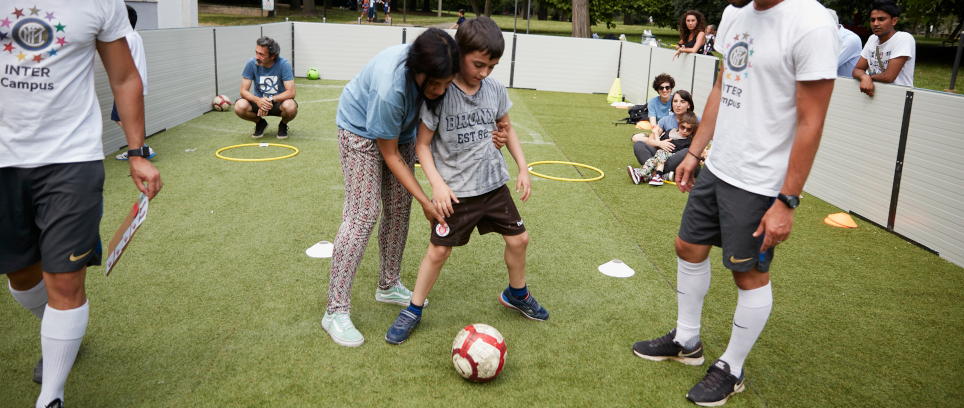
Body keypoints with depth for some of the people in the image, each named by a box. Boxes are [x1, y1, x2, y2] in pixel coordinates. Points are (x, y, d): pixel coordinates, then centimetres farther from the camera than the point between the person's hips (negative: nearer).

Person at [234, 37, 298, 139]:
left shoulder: (283, 64, -19)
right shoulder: (251, 64, -13)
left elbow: (290, 92, -22)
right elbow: (243, 91, -12)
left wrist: (270, 100, -34)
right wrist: (258, 100, -33)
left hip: (278, 101, -2)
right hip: (259, 101, 2)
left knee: (290, 107, -37)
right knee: (239, 106, -28)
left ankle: (283, 125, 1)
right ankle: (260, 123, 6)